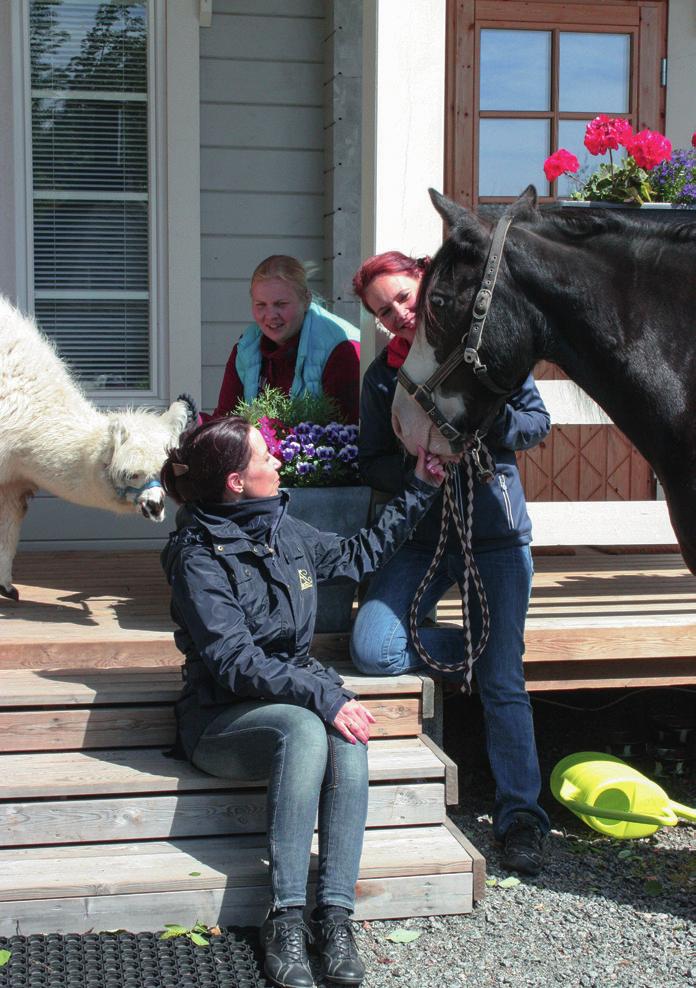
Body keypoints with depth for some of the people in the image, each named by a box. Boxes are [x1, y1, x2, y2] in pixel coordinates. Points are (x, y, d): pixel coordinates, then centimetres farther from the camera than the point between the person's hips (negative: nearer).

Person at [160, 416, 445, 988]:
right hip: (221, 720, -5)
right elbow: (236, 663, -21)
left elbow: (356, 555, 24)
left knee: (347, 738, -29)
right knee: (305, 728, -36)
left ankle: (335, 915, -29)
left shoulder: (283, 530, 8)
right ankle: (286, 920, -32)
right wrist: (321, 696, -30)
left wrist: (420, 491, 24)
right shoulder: (199, 559, -13)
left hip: (295, 697, 6)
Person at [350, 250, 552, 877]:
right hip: (424, 536, 2)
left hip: (499, 535, -2)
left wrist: (490, 422, -18)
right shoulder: (383, 376, 5)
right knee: (371, 649, -17)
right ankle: (476, 647, 8)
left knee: (503, 680, -5)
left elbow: (538, 421, 4)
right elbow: (372, 465, 6)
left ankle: (521, 813, 9)